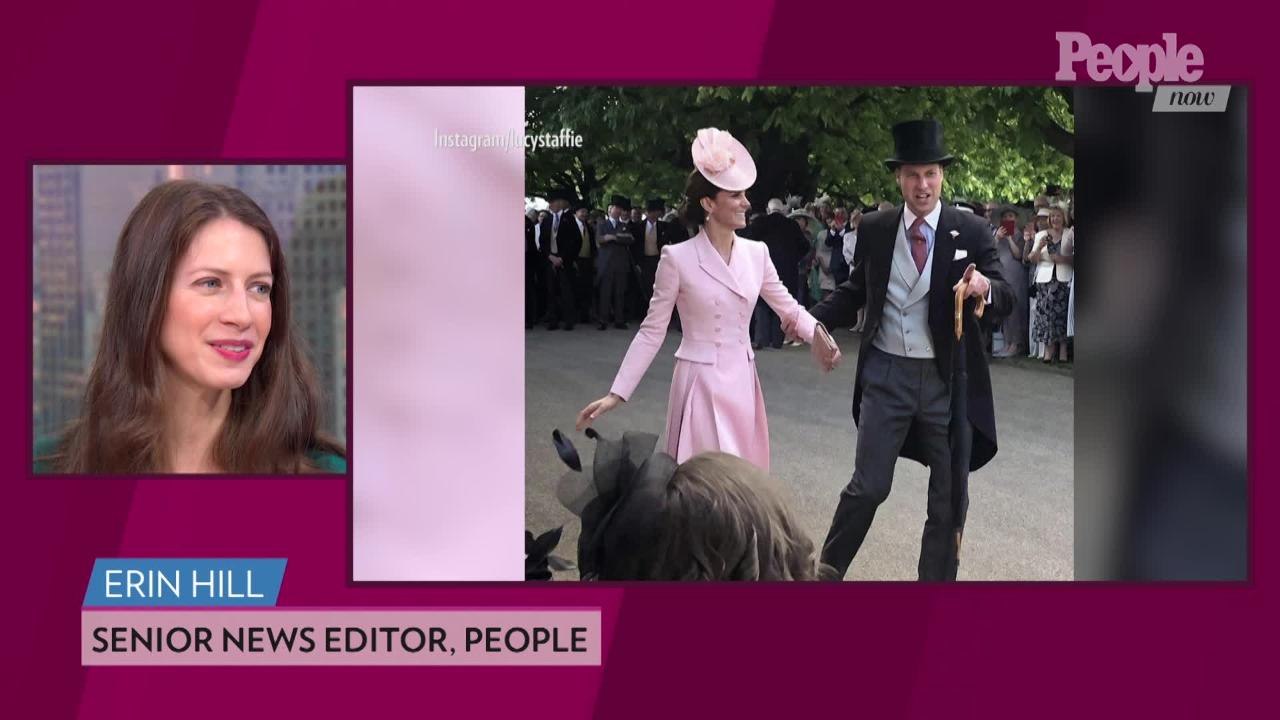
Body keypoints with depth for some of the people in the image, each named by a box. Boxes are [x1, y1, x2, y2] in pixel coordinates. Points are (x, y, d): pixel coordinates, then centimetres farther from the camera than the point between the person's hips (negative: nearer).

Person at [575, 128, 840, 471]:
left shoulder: (756, 253, 4)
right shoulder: (678, 258, -10)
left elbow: (787, 305, 12)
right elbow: (652, 331, -6)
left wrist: (817, 333, -10)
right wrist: (617, 393, -10)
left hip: (742, 381, 5)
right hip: (701, 383, -5)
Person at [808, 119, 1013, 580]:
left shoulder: (970, 231, -5)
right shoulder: (873, 229, 0)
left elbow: (1005, 301, -7)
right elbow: (855, 291, 12)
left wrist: (986, 286, -31)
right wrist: (812, 319, -4)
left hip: (948, 379, 0)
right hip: (887, 374, 0)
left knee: (949, 498, 10)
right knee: (868, 487, 3)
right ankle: (826, 572, 22)